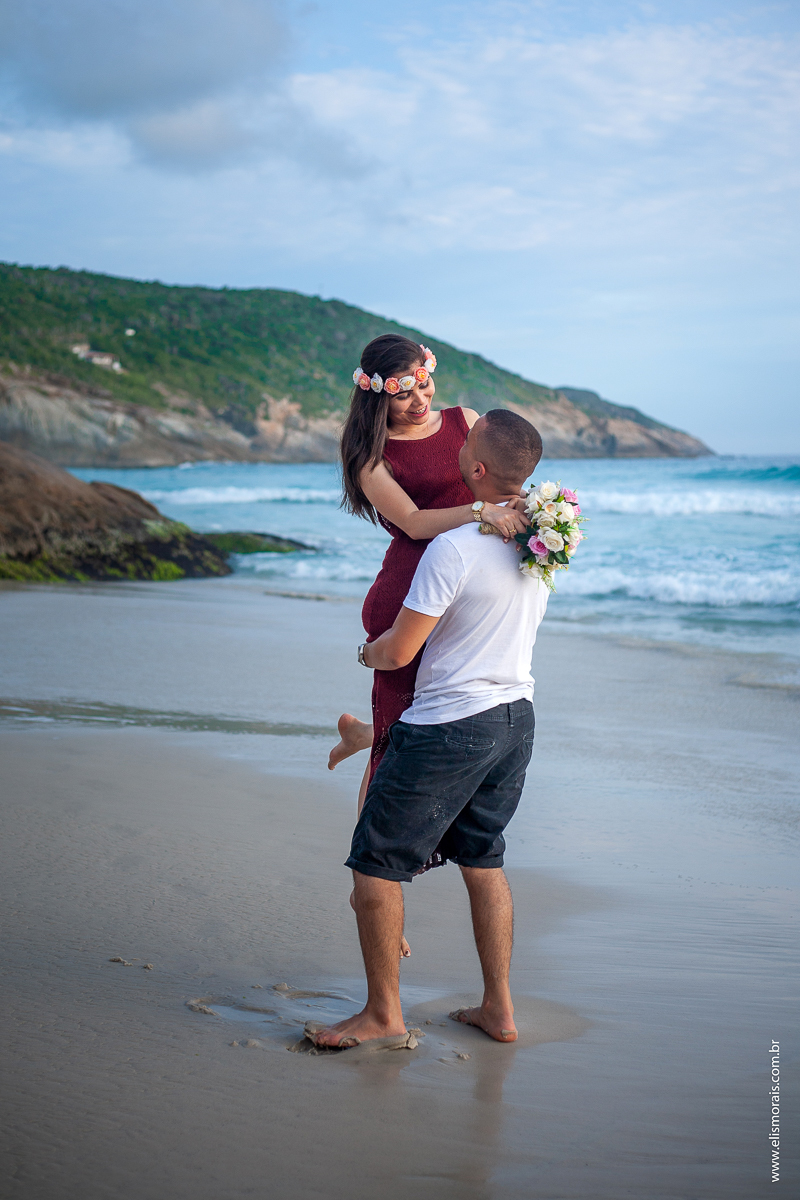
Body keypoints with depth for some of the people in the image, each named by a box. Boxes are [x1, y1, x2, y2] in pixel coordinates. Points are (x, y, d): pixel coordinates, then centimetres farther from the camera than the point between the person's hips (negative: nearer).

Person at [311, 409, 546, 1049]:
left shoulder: (453, 549, -22)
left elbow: (399, 652, -17)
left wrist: (368, 650, 6)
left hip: (450, 726, -8)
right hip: (517, 715, 8)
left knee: (376, 863, 5)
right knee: (484, 859, 20)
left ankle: (384, 1012, 14)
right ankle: (499, 1008, 24)